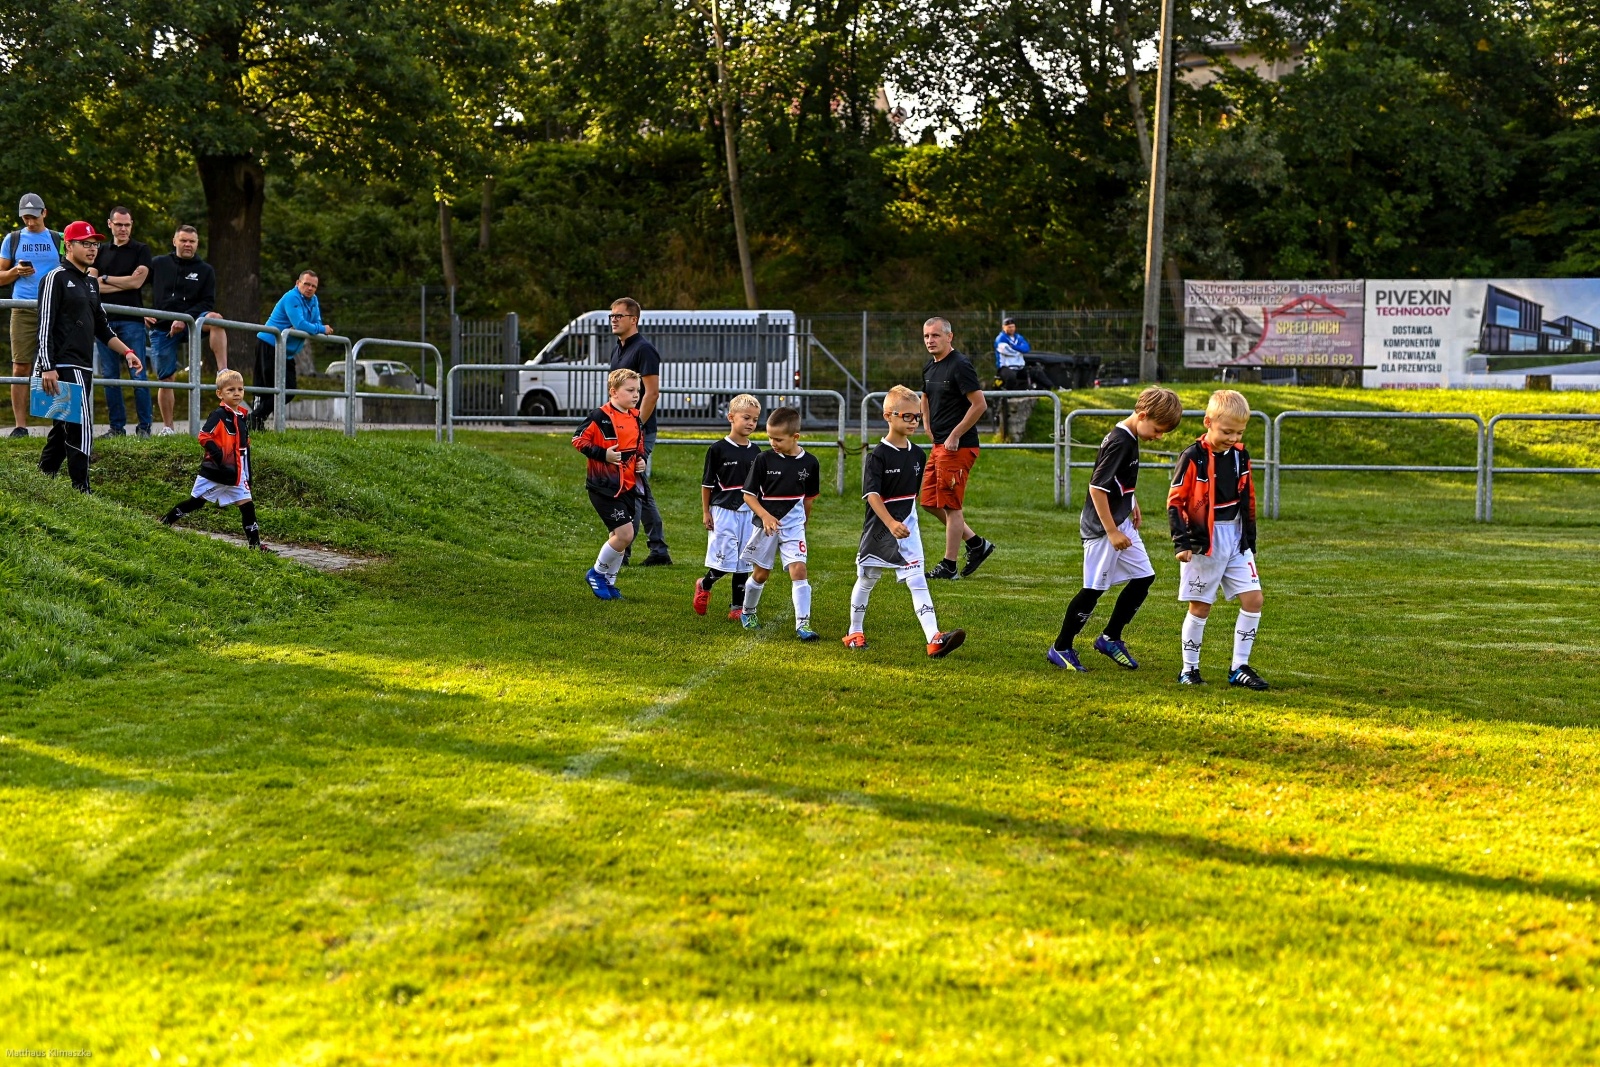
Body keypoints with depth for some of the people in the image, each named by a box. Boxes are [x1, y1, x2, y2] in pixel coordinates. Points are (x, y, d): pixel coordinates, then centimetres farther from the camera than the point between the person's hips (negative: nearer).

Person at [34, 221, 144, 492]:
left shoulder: (91, 283, 19)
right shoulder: (56, 279, -6)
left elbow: (101, 328, 26)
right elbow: (44, 326, -12)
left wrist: (126, 352, 14)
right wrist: (47, 368, -20)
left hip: (84, 368, 9)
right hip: (63, 367, -9)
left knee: (62, 429, 13)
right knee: (80, 429, -14)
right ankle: (80, 491, -13)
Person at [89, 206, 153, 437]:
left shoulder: (141, 250, 6)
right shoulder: (101, 252, 15)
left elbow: (137, 281, -7)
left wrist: (105, 279, 1)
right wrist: (124, 284, -6)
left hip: (132, 320, -4)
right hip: (105, 320, 4)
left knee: (138, 375, -7)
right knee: (109, 376, 3)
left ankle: (144, 426, -3)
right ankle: (117, 426, 9)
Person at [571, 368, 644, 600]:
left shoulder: (635, 417, 11)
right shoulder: (600, 416, -13)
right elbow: (579, 440, -12)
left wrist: (640, 460, 7)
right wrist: (603, 454, -20)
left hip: (627, 486, 8)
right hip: (604, 487, -8)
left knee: (619, 537, 11)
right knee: (624, 534, -13)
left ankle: (608, 581, 26)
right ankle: (597, 573, 8)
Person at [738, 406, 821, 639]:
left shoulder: (809, 463, -4)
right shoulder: (764, 460, -10)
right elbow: (748, 494, -7)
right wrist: (765, 516, -20)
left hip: (793, 526, 1)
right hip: (765, 524, 0)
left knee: (799, 570, -12)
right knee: (761, 573, 12)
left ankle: (803, 624, -12)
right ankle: (748, 612, 36)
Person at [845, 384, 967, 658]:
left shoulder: (916, 454, 4)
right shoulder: (877, 455, -14)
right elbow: (871, 495, -22)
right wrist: (891, 524, -34)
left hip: (907, 527, 4)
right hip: (879, 528, -4)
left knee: (917, 581, -9)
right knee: (866, 580, 13)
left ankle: (934, 639, -21)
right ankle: (855, 632, 32)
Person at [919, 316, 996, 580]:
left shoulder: (960, 365, -14)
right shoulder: (929, 368, 13)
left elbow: (980, 404, -19)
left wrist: (955, 436, -17)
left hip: (958, 447, -10)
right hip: (939, 445, 10)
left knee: (951, 505, -4)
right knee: (930, 501, 12)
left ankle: (949, 566, 4)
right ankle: (976, 544, 22)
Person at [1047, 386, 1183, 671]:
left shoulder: (1129, 438, 7)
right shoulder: (1119, 442, -22)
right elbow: (1097, 487, -25)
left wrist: (1132, 504, 22)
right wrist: (1112, 532, -22)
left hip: (1122, 523, 10)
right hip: (1103, 527, -10)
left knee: (1144, 577, 11)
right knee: (1094, 588, -4)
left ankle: (1110, 638, 21)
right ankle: (1060, 648, 8)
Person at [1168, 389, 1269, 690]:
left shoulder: (1240, 455, 4)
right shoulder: (1193, 457, -13)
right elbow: (1175, 501, -10)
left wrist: (1250, 541, 16)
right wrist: (1182, 541, -16)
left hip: (1236, 541, 5)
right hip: (1203, 544, -5)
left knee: (1253, 599, 0)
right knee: (1200, 607, 2)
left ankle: (1240, 668, 8)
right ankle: (1189, 669, 15)